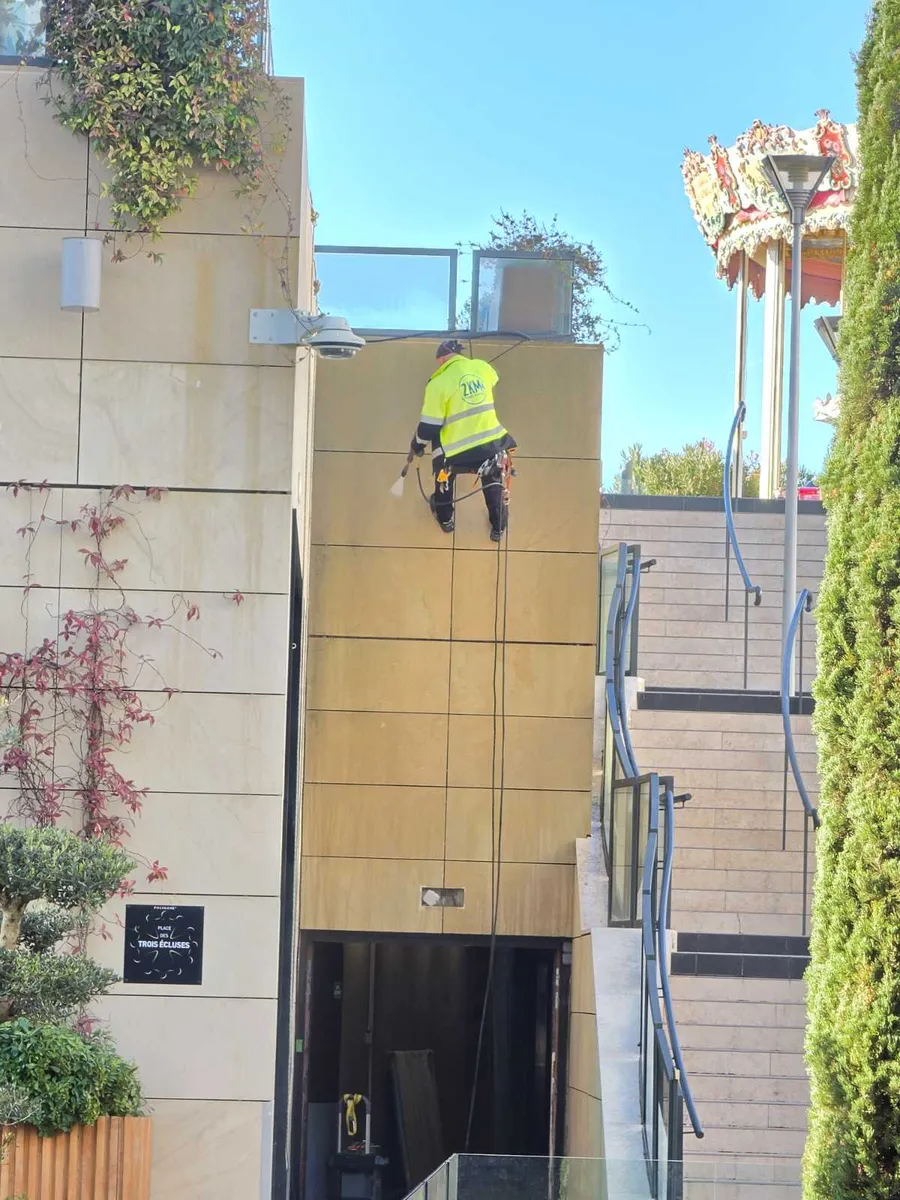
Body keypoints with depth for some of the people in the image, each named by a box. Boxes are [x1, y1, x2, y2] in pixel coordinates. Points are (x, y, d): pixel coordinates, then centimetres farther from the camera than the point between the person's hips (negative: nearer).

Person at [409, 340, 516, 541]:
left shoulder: (439, 383, -14)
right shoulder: (482, 368, 0)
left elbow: (429, 425, -9)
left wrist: (417, 445, 12)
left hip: (457, 450, -3)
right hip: (492, 442, 3)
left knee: (444, 473, 31)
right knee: (493, 483, 31)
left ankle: (445, 519, 48)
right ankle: (498, 527, 44)